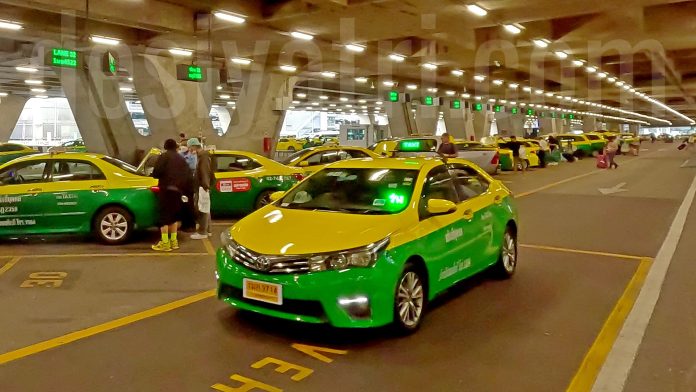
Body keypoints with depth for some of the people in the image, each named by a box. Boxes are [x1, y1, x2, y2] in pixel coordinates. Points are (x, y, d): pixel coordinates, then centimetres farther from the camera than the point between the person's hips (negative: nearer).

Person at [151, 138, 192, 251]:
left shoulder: (163, 157, -2)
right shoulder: (181, 159, 16)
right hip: (178, 190, 6)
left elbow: (156, 172, -15)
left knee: (164, 216, -4)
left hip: (166, 189, -6)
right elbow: (188, 177, 13)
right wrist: (184, 190, 19)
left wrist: (158, 176, 7)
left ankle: (165, 243, -6)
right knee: (173, 215, 16)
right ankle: (173, 241, 18)